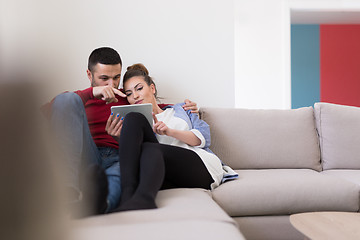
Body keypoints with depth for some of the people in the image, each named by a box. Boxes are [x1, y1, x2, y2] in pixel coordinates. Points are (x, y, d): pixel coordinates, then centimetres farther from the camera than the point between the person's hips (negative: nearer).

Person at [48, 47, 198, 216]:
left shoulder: (128, 100, 32)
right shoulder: (79, 98, 24)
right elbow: (48, 109, 1)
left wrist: (186, 107, 17)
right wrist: (91, 92, -12)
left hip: (119, 160, 1)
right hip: (87, 158, 0)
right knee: (66, 99, -22)